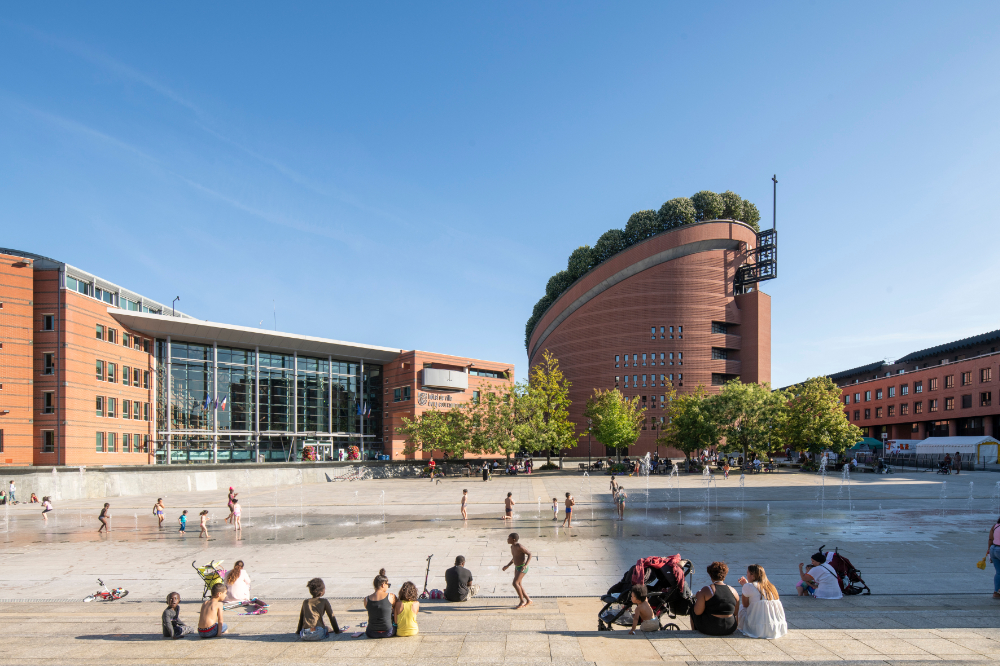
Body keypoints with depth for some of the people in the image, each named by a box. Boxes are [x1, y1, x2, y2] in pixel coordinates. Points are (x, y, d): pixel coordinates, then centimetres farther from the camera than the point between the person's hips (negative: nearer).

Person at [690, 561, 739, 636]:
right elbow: (736, 613, 8)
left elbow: (698, 612, -13)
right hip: (729, 629, 4)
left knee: (693, 611, 25)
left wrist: (697, 599, 4)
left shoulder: (705, 590, -14)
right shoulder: (733, 591, -2)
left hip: (709, 629, -4)